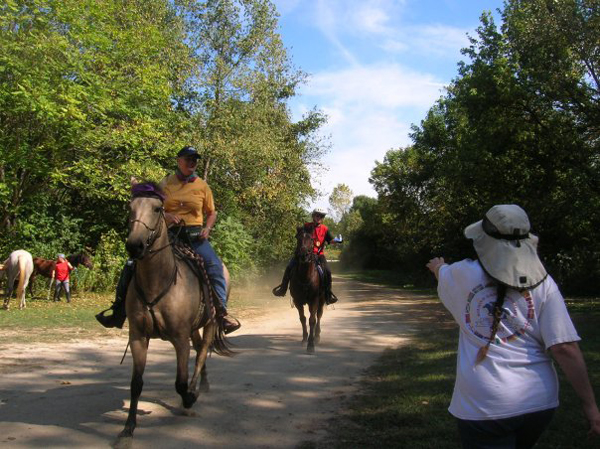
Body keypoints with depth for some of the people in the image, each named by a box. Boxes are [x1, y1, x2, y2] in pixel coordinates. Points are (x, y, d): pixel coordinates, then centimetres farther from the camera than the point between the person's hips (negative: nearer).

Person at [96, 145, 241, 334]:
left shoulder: (202, 186, 8)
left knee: (215, 266, -24)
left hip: (195, 236, -1)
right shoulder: (166, 183, 9)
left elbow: (212, 213, 16)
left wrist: (207, 228, -3)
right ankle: (119, 311, 4)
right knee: (132, 265, -9)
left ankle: (222, 312, -17)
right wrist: (165, 215, -11)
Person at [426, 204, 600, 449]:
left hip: (482, 405, -2)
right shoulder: (542, 282, -5)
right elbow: (565, 348, -9)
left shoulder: (463, 275, -3)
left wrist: (438, 266, 46)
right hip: (539, 401, 3)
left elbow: (441, 272, 23)